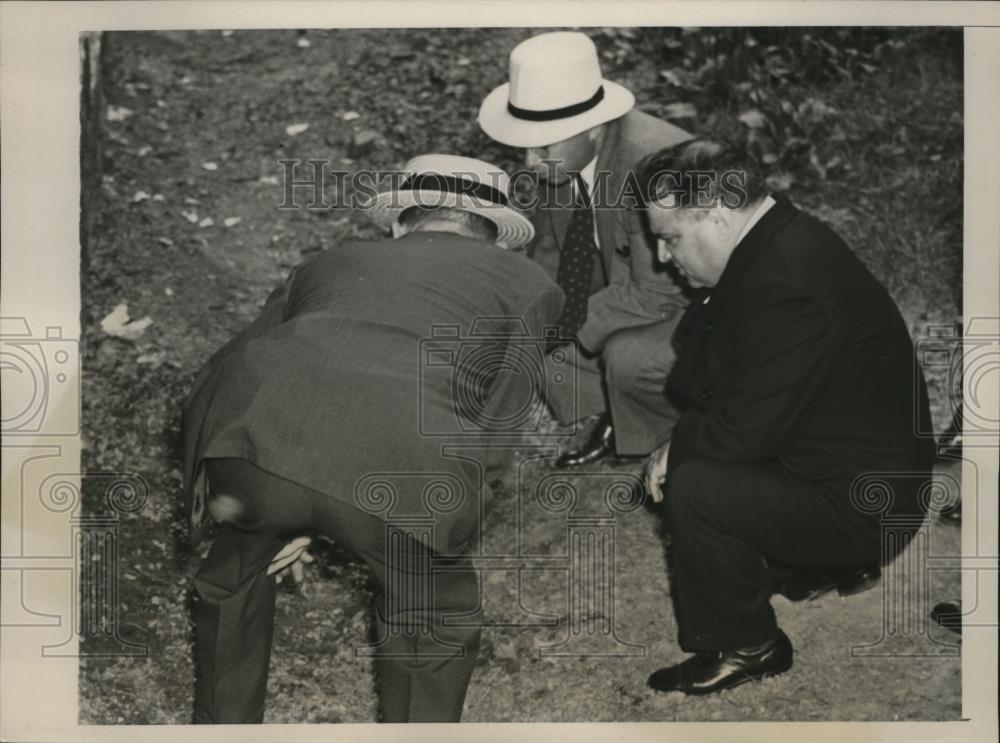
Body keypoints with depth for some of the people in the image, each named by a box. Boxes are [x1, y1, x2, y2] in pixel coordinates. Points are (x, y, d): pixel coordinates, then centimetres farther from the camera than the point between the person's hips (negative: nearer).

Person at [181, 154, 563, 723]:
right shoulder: (529, 284, 29)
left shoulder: (333, 262, 36)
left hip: (251, 427, 4)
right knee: (433, 621, 27)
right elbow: (496, 426, 17)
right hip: (401, 458, -3)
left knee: (239, 561, 36)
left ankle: (223, 725, 49)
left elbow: (220, 377, 29)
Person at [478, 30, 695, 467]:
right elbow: (549, 250, 3)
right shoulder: (561, 153, -11)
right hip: (621, 285, 8)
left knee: (628, 358, -33)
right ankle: (618, 419, 8)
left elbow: (658, 294, -31)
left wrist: (565, 326, -23)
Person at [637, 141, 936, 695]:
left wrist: (675, 451, -11)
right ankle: (834, 565, 26)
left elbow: (747, 429, -28)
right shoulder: (776, 245, 2)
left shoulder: (790, 286, -30)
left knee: (693, 488, -23)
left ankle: (745, 648, 0)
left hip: (865, 504, -10)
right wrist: (678, 443, -7)